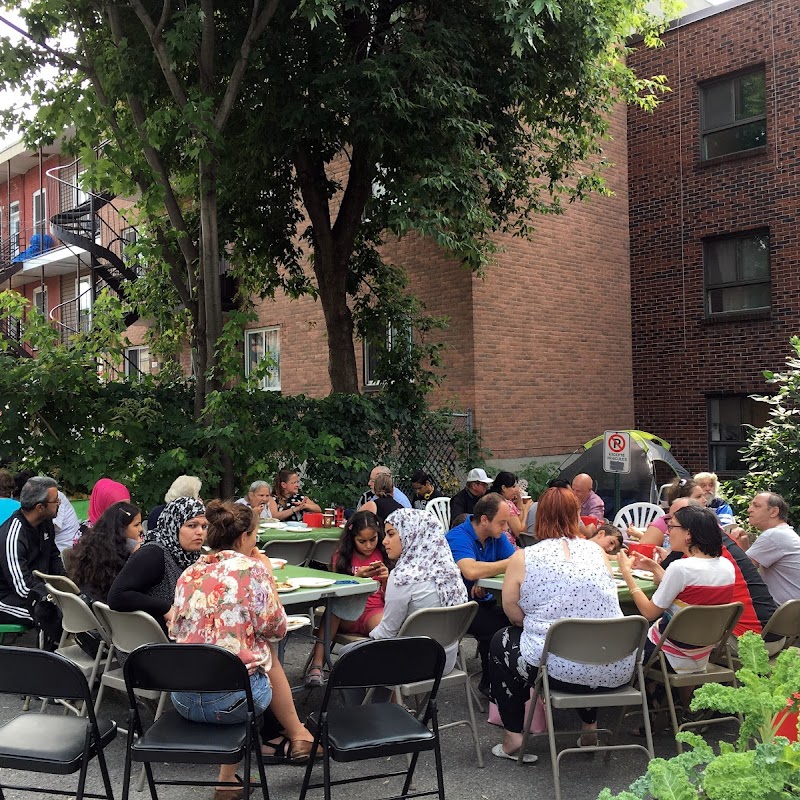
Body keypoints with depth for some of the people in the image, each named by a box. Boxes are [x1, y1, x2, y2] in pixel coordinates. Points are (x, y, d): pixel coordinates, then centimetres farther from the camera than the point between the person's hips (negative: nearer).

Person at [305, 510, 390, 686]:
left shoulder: (382, 556, 7)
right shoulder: (342, 556, 6)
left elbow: (388, 599, 7)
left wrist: (386, 579, -14)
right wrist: (357, 577, -16)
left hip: (374, 611, -1)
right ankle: (317, 663, -38)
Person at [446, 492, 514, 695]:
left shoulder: (496, 537, 7)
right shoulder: (458, 537, -17)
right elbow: (471, 570, -34)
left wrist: (486, 577, -20)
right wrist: (510, 564, -25)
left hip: (482, 601, 7)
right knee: (494, 627, -29)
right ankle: (490, 684, -9)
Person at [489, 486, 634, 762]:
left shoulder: (523, 558, -5)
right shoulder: (596, 551, 6)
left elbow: (514, 615, -3)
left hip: (562, 670, -4)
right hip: (617, 671, 4)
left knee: (501, 642, 25)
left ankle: (514, 737, 24)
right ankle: (590, 728, 38)